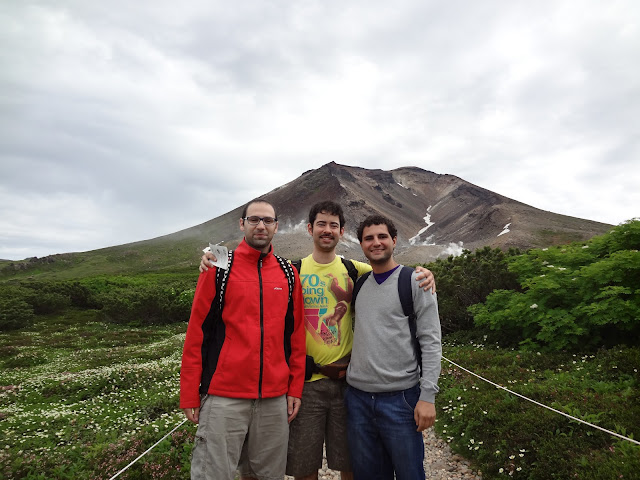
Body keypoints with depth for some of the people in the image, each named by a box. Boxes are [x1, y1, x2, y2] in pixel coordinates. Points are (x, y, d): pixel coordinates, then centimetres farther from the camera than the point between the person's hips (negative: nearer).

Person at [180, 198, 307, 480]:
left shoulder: (288, 274, 6)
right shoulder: (219, 268, -3)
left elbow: (296, 335, 9)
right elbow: (197, 332, -3)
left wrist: (295, 388, 6)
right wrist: (189, 394, -4)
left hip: (275, 398, 3)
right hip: (224, 397, -3)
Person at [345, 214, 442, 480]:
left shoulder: (415, 282, -5)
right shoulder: (359, 285, 10)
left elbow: (431, 343, -9)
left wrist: (427, 396, -14)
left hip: (400, 398, -4)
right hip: (357, 398, 5)